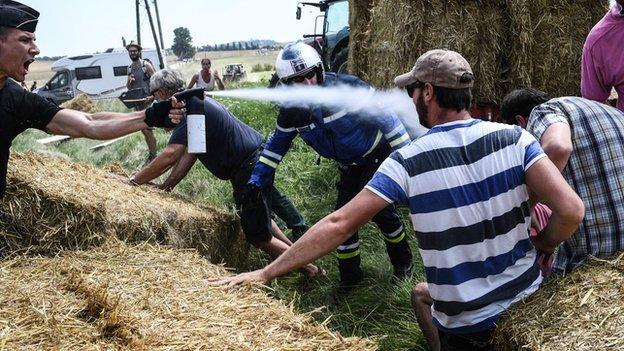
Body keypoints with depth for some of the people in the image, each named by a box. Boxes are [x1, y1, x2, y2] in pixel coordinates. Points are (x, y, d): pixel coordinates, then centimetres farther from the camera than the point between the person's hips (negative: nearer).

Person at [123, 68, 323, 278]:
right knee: (259, 219, 27)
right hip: (255, 160, 10)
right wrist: (165, 187, 7)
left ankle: (310, 270, 9)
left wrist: (135, 180, -17)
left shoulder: (190, 106, -18)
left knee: (257, 236, 0)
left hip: (251, 167, -10)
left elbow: (170, 155, -27)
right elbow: (189, 154, 12)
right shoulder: (196, 102, 14)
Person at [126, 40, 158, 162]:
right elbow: (128, 87, 16)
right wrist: (129, 81, -6)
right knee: (143, 129, 11)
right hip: (136, 102, 7)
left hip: (147, 100, -7)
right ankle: (152, 151, 22)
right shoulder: (129, 68, 12)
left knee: (147, 128, -10)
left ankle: (153, 154, -4)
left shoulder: (146, 65, -7)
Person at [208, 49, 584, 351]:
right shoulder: (513, 138, -10)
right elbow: (571, 210, -18)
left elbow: (338, 225, -17)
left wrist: (266, 273, -10)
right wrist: (540, 246, 4)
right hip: (531, 304, 3)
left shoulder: (408, 162, -15)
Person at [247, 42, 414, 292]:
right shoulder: (291, 111, -13)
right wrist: (257, 180, 1)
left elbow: (385, 116, -23)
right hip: (350, 166, 5)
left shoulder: (347, 88, -30)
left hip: (378, 155, -5)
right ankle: (350, 276, 17)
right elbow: (277, 144, 3)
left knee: (379, 209, -12)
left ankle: (402, 261, 16)